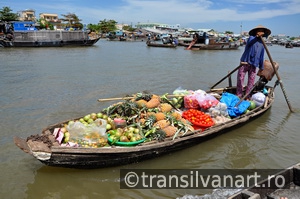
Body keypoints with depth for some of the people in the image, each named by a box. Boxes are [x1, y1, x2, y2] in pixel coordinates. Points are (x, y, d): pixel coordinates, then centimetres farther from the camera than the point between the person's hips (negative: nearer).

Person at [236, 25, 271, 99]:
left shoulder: (262, 44, 15)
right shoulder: (251, 38, 1)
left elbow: (261, 56, 18)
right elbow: (249, 42, -25)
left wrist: (261, 67, 14)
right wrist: (257, 37, -42)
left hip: (254, 65, 4)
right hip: (245, 63, -4)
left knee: (251, 82, 1)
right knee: (240, 79, -6)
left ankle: (247, 97, 9)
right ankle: (239, 96, 4)